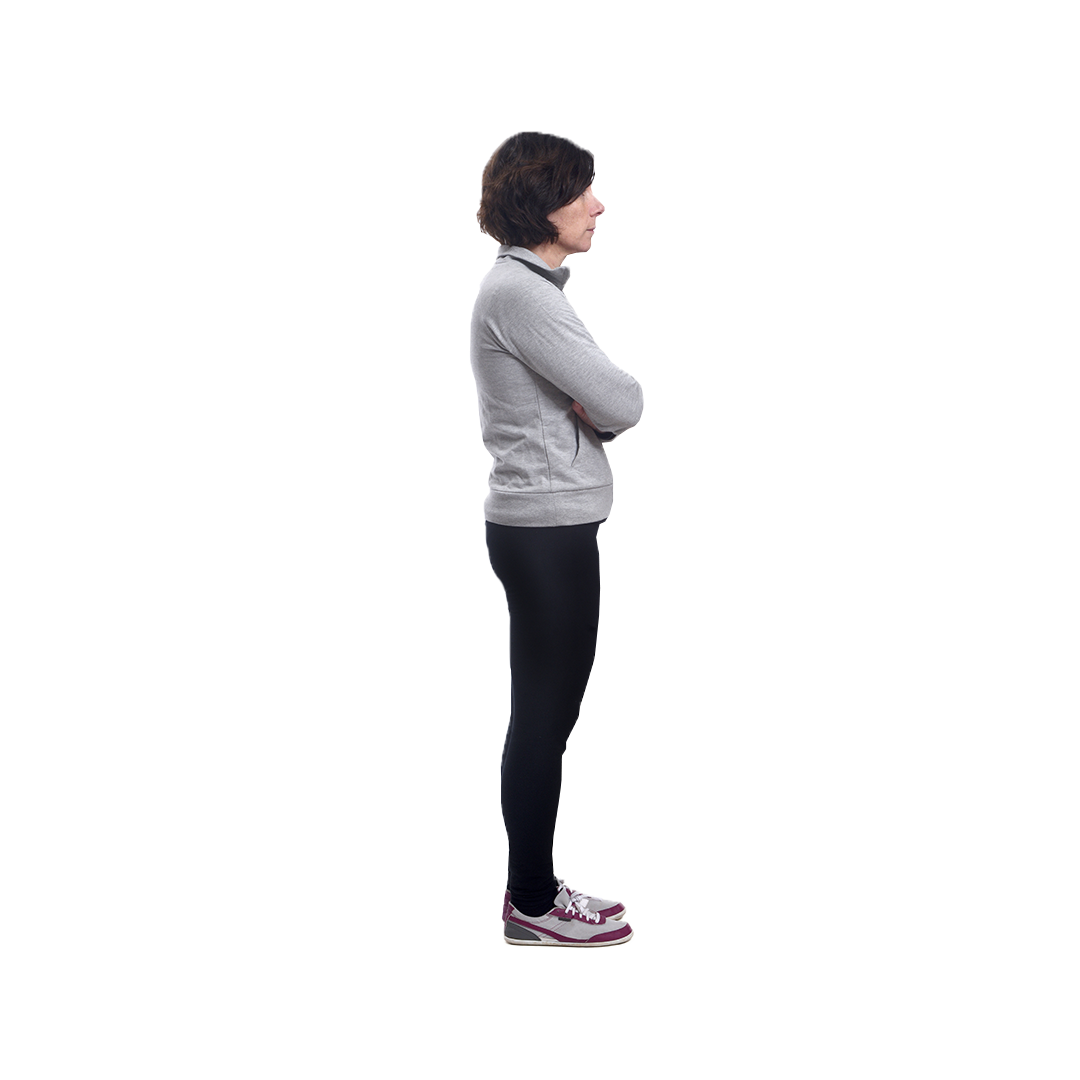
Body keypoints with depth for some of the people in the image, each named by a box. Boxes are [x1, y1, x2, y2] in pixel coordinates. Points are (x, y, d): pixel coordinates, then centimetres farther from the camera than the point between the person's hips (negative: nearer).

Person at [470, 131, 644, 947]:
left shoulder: (528, 284, 15)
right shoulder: (520, 292, -17)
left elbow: (592, 405, 15)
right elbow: (622, 404, -19)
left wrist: (594, 407, -7)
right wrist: (606, 403, 2)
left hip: (547, 522, 10)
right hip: (549, 527, -10)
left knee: (545, 713, 15)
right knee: (546, 715, -2)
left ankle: (535, 886, 24)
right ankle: (533, 908, 8)